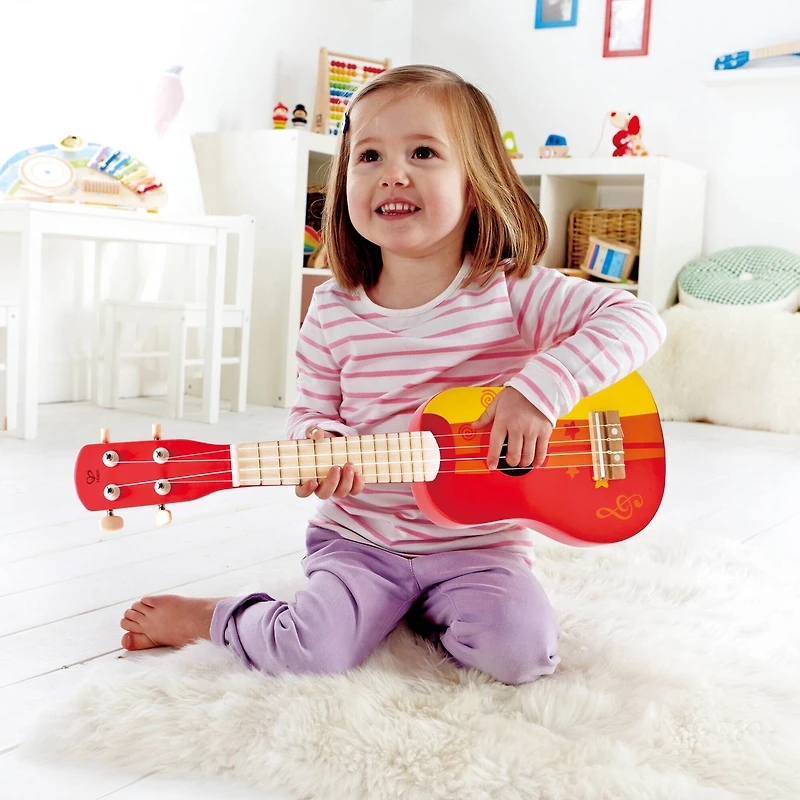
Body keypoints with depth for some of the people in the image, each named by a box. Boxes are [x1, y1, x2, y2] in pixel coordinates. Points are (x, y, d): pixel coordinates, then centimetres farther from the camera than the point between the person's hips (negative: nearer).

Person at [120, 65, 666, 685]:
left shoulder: (512, 292, -12)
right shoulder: (333, 314, -3)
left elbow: (637, 319, -19)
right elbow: (313, 411, 9)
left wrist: (543, 387, -32)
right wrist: (319, 446, -16)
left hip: (477, 545, 0)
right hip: (360, 536, 1)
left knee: (523, 652, -22)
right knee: (312, 651, -19)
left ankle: (419, 608, 9)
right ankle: (207, 617, 13)